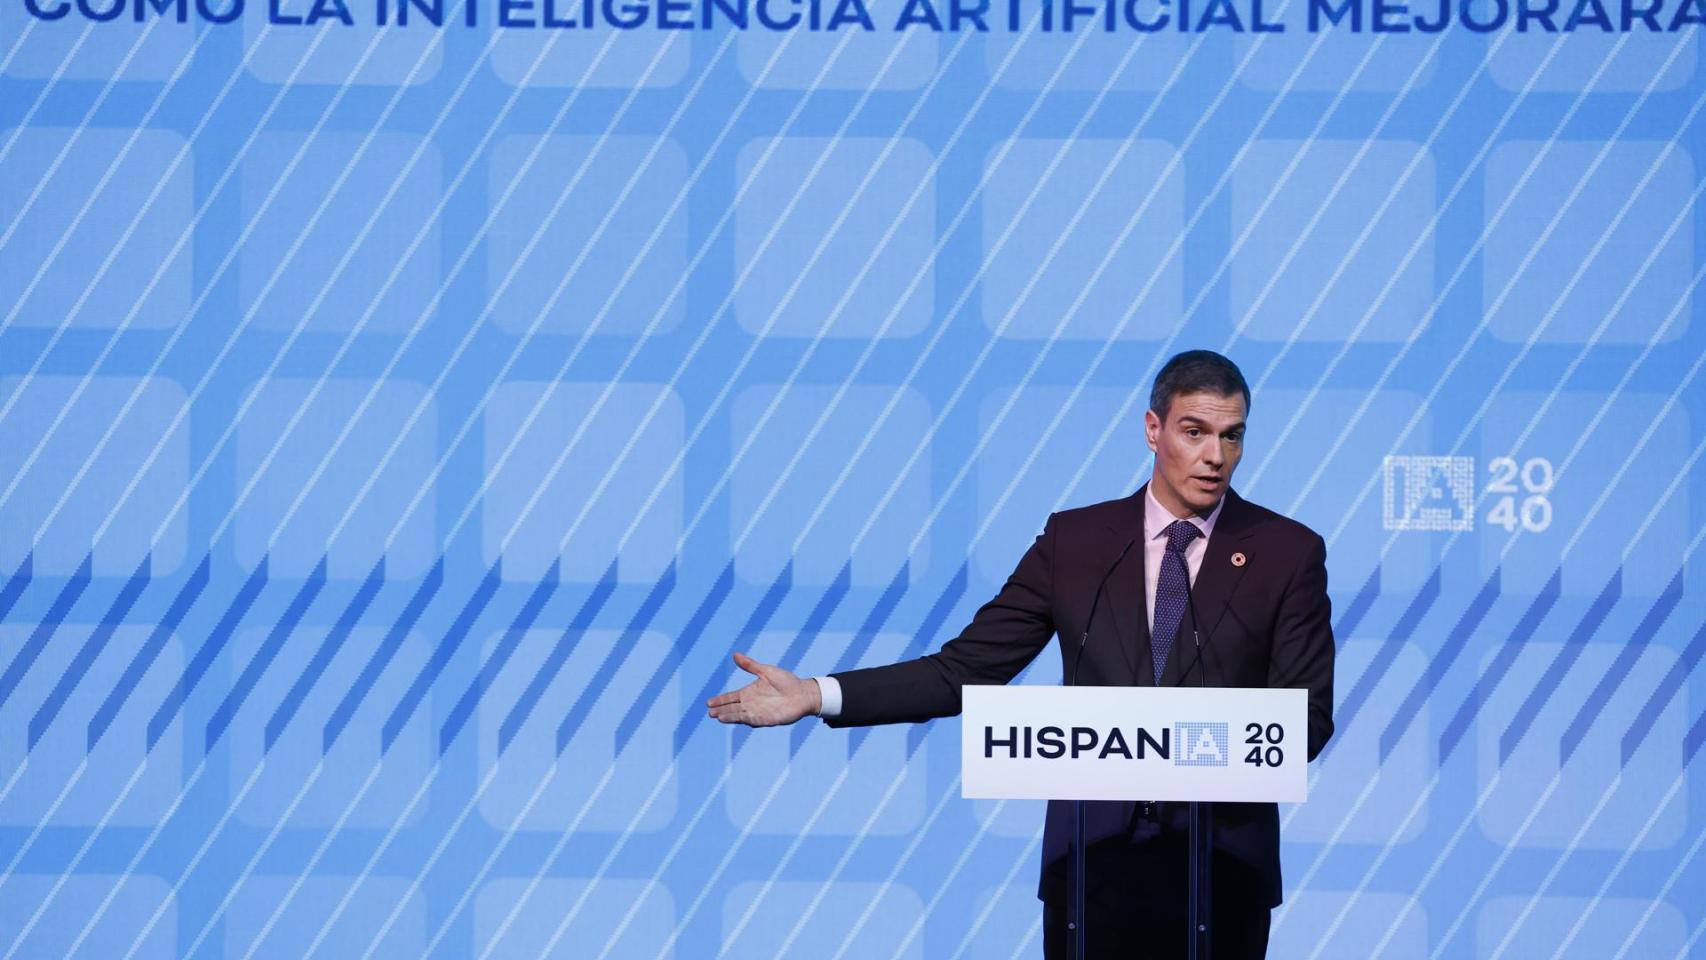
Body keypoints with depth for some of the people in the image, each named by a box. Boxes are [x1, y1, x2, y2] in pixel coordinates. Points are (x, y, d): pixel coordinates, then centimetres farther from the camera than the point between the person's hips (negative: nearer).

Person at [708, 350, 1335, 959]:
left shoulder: (1288, 553, 1)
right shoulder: (1074, 540, 5)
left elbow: (1307, 715, -2)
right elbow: (968, 668, 3)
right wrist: (818, 696, -8)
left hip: (1224, 867, -1)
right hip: (1093, 858, 1)